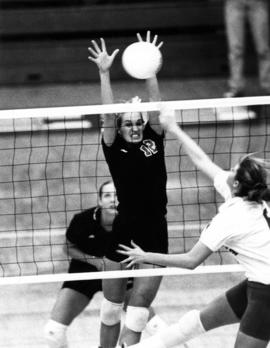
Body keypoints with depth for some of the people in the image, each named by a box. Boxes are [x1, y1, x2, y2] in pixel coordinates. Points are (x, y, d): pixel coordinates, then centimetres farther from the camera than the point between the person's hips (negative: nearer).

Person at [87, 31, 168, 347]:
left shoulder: (153, 141, 7)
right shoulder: (114, 150, 1)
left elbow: (156, 106, -3)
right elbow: (108, 114, -10)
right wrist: (104, 73, -20)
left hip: (154, 234, 1)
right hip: (123, 232, -1)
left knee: (137, 312, -2)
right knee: (111, 308, 8)